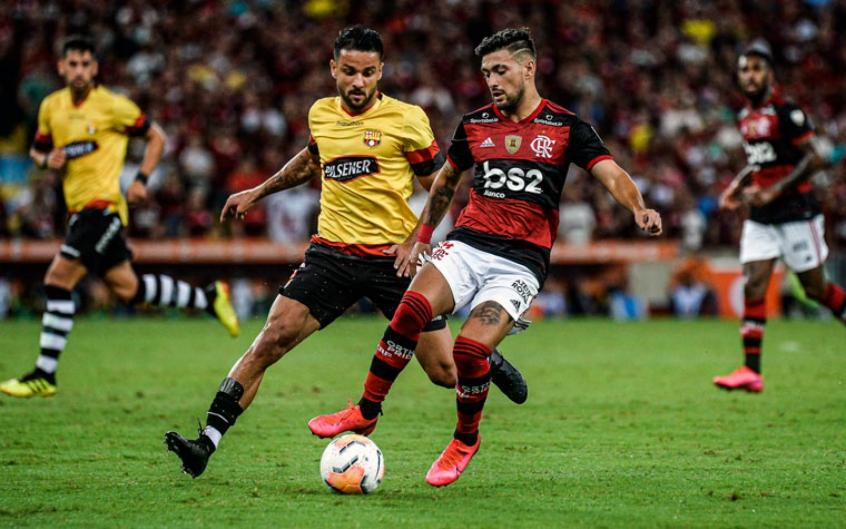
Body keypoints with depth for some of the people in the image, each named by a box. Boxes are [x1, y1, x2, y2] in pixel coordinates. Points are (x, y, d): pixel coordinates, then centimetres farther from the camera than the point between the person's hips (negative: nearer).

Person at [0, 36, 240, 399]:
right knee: (127, 289, 12)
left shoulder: (111, 105, -7)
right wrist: (47, 160, -1)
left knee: (57, 281, -14)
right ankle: (208, 298, 28)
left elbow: (156, 137, 2)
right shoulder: (51, 106, 10)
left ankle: (44, 375, -9)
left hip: (102, 207, -7)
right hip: (79, 209, 7)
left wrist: (141, 180, -8)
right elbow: (37, 149, 23)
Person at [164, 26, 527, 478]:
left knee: (445, 373, -1)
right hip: (332, 251, 3)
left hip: (394, 256, -3)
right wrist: (258, 192, 32)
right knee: (273, 337, -16)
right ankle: (207, 443, -17)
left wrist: (416, 241, -12)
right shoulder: (321, 114, 7)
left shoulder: (407, 119, -6)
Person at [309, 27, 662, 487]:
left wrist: (638, 209, -26)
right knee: (412, 308, -27)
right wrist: (421, 238, 27)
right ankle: (366, 413, -15)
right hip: (467, 244, 3)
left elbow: (611, 174, -6)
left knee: (470, 351, -21)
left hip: (521, 263, -3)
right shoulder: (474, 124, 12)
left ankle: (465, 440, 7)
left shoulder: (565, 127, 2)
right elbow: (445, 182, 27)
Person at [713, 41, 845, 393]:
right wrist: (739, 185, 10)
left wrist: (775, 190, -21)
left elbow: (814, 157, -17)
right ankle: (751, 371, -7)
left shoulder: (786, 112, -13)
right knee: (753, 287, -5)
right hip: (761, 216, 7)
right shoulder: (745, 117, 11)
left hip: (796, 211, -7)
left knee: (815, 288, 2)